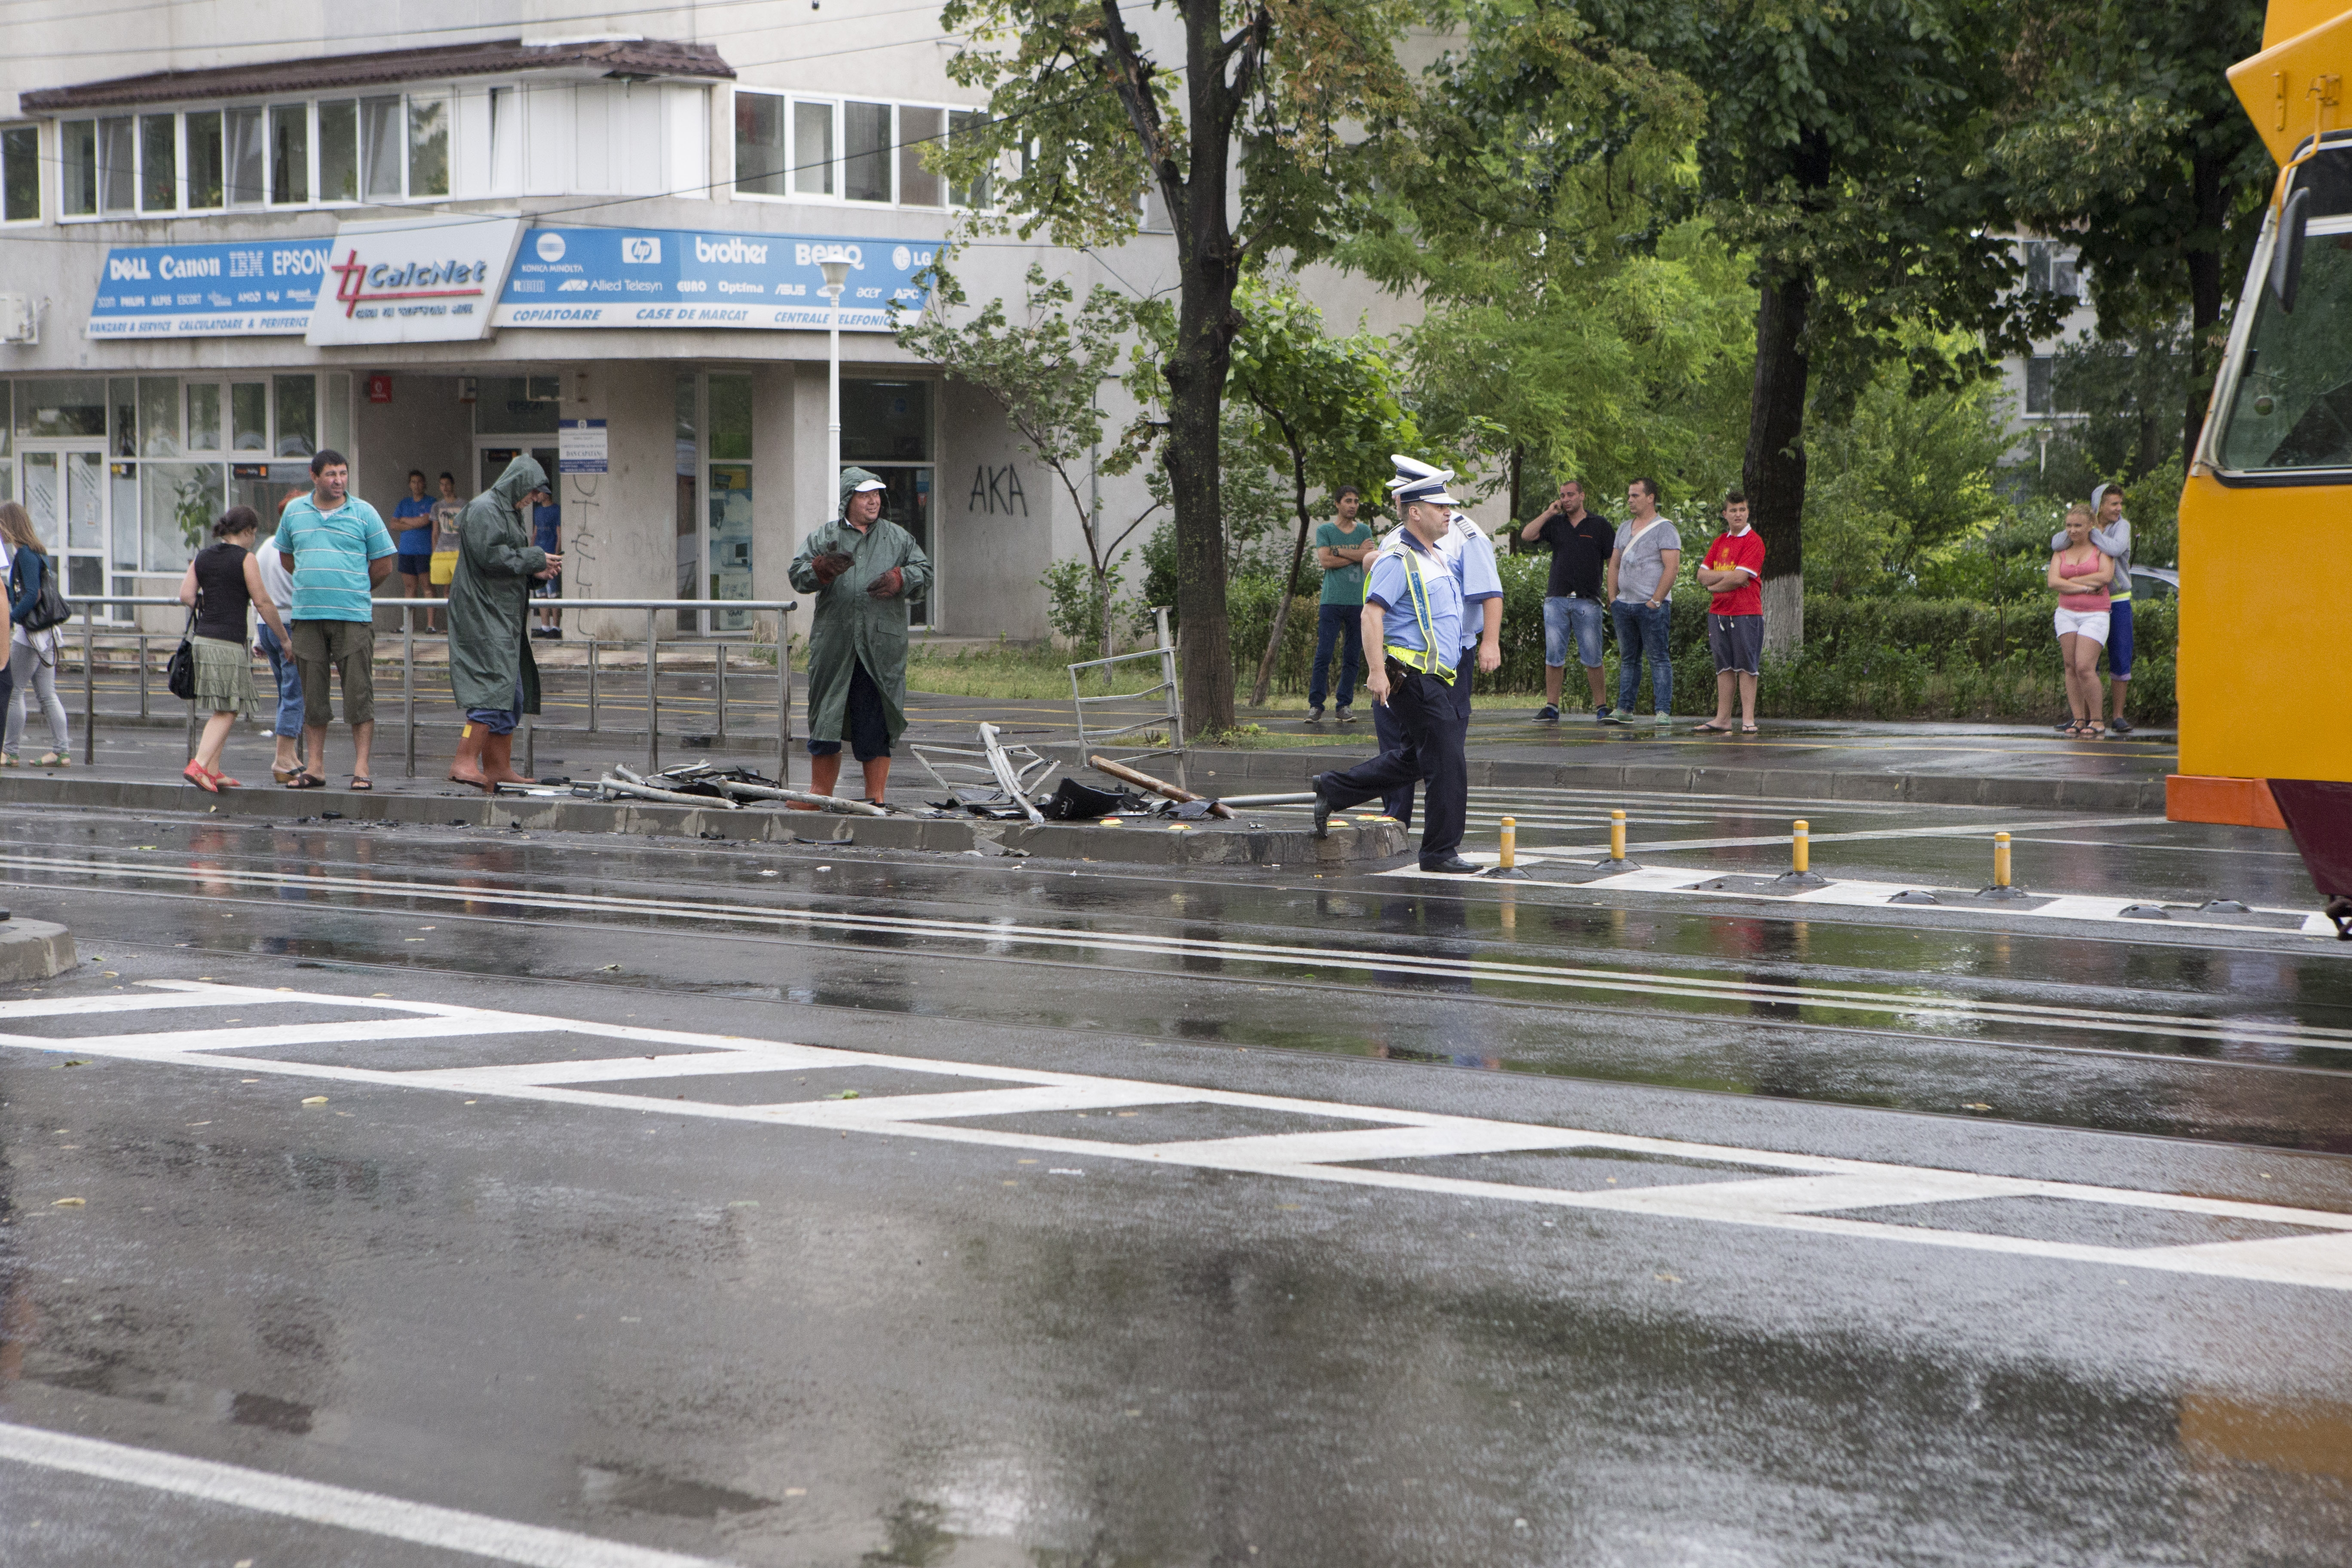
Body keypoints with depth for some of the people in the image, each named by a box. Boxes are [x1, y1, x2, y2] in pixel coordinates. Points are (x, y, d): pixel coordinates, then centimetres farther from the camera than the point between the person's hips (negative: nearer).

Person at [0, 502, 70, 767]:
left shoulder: (24, 554, -13)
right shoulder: (38, 552, 15)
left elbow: (32, 595, -21)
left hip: (29, 633, -9)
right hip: (46, 635, 9)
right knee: (47, 694, 9)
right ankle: (62, 751, 6)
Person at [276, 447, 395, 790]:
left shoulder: (363, 513, 1)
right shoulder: (294, 511, 10)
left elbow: (384, 565, 7)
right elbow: (287, 556, 23)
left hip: (354, 618, -3)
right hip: (307, 617, 3)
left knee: (359, 694, -4)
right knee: (312, 695, 6)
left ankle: (362, 768, -2)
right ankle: (314, 767, 12)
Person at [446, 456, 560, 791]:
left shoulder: (510, 512, 22)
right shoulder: (484, 510, -10)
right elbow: (490, 556, -20)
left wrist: (536, 572, 7)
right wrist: (536, 559, -12)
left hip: (504, 618, 11)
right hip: (483, 615, -11)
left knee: (513, 694, 10)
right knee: (494, 685, -17)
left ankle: (499, 768, 13)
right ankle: (465, 761, -20)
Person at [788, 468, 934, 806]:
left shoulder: (898, 538, 13)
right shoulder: (823, 538, 10)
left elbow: (924, 571, 9)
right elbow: (797, 574, 0)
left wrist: (899, 580, -11)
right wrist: (823, 568, -20)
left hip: (881, 647, 0)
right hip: (834, 647, 0)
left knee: (875, 725, 0)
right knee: (826, 719, 6)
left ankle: (875, 797, 8)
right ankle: (820, 793, 15)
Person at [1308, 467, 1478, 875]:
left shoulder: (1433, 557, 17)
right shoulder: (1399, 559, -13)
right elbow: (1371, 615, -20)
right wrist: (1377, 672, -28)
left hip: (1433, 679, 10)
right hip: (1413, 675, -10)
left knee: (1411, 759, 17)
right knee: (1448, 766, -8)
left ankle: (1332, 789, 25)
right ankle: (1440, 852, -1)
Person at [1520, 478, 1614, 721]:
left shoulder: (1599, 525, 6)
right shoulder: (1555, 523, 12)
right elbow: (1527, 535, 0)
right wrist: (1549, 512, -1)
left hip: (1588, 601, -3)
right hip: (1556, 599, 3)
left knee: (1592, 658, -3)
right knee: (1554, 656, 0)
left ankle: (1601, 708, 2)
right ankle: (1551, 707, 4)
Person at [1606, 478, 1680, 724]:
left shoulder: (1664, 529, -6)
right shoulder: (1625, 528, 17)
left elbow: (1672, 567, -14)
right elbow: (1614, 565, 20)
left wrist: (1655, 601, -17)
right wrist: (1613, 598, 9)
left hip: (1652, 606, -7)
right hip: (1623, 605, 7)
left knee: (1658, 659, -7)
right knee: (1628, 659, 10)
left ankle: (1663, 711, -9)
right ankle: (1624, 709, 14)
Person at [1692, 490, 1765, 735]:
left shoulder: (1754, 541, -6)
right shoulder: (1719, 542, 15)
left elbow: (1740, 578, -15)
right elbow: (1703, 576, 7)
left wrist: (1714, 585, 0)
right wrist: (1728, 575, -9)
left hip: (1746, 613, -6)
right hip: (1719, 612, 6)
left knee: (1746, 667, -5)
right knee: (1724, 667, 8)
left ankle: (1748, 719, -4)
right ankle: (1723, 719, 9)